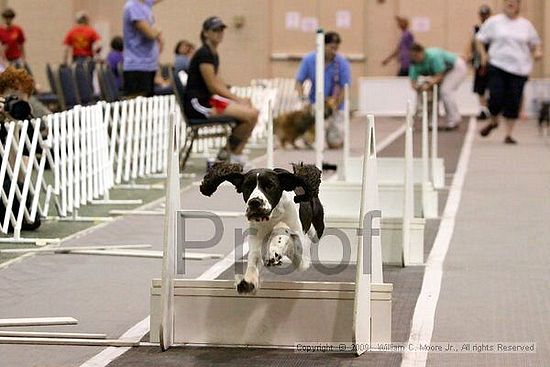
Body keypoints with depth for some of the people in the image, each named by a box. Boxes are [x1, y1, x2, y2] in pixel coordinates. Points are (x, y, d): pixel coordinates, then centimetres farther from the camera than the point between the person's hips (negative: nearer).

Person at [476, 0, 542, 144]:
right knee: (496, 98, -10)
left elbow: (535, 43, 18)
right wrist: (483, 54, -6)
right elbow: (480, 39, 8)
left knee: (513, 103, 0)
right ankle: (493, 121, 22)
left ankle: (509, 134, 11)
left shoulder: (526, 24, 9)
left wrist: (537, 51, -2)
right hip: (497, 66, -2)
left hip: (519, 69, 2)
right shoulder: (494, 21, 3)